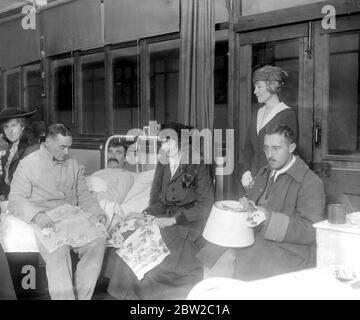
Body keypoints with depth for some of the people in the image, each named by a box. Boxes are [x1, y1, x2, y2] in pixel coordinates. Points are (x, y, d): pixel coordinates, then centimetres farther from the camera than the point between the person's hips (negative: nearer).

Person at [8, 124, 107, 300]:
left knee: (98, 240, -25)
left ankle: (82, 296, -19)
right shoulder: (28, 164, 5)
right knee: (58, 248, -36)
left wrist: (96, 212, -1)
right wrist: (36, 214, -23)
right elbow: (15, 200, -3)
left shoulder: (72, 164, 20)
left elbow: (83, 195, 20)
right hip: (45, 221, -4)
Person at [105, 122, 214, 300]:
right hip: (163, 212, 6)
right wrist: (148, 214, -6)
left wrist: (173, 220, -17)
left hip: (188, 218, -5)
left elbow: (205, 204, -11)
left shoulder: (197, 166, -7)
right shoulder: (162, 164, 11)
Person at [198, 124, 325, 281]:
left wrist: (270, 218, -24)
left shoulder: (311, 183, -8)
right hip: (254, 238, 7)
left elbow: (312, 231, -15)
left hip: (287, 250, -7)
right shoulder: (264, 173, 17)